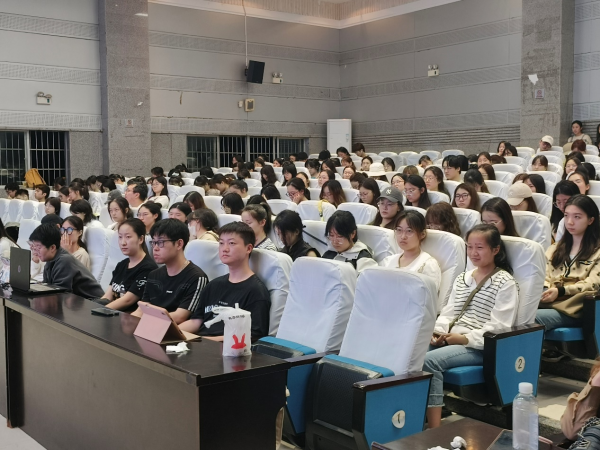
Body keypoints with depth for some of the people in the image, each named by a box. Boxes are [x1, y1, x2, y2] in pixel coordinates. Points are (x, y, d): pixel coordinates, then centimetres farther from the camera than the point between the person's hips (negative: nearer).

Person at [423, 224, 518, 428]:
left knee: (429, 361, -31)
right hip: (451, 340, 6)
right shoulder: (462, 278, 21)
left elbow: (498, 326, -9)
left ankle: (434, 429, -28)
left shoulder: (505, 282, -1)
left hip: (479, 347, -6)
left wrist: (466, 338, -19)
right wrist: (438, 331, -4)